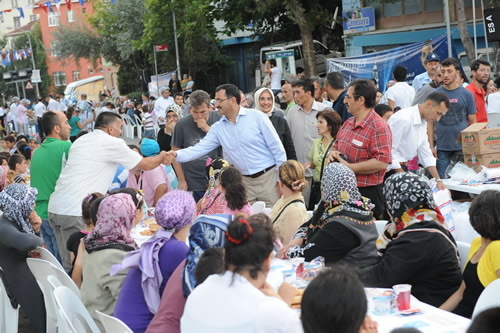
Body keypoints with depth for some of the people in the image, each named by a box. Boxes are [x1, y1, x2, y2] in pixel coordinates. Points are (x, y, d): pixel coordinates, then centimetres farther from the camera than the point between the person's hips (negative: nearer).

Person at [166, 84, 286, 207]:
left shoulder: (257, 117, -7)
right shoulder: (218, 128, 5)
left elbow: (277, 147, -6)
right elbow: (200, 148, -2)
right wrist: (177, 155, -19)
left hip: (268, 177, -4)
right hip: (245, 182, 4)